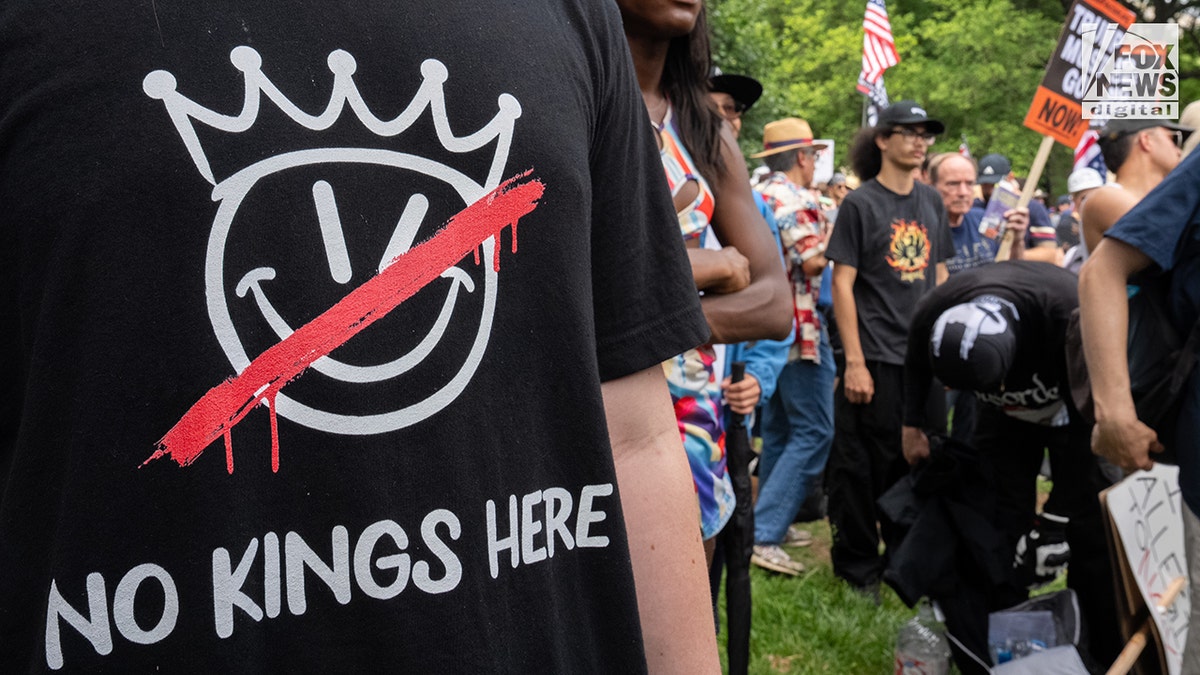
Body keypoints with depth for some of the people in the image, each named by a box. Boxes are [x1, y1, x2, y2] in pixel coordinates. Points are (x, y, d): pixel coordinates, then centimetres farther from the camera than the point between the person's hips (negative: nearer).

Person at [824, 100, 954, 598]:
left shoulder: (930, 201, 11)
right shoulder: (860, 204, -6)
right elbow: (842, 284, -9)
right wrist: (854, 362, -14)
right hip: (877, 357, -5)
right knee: (872, 465, 1)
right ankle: (858, 566, 17)